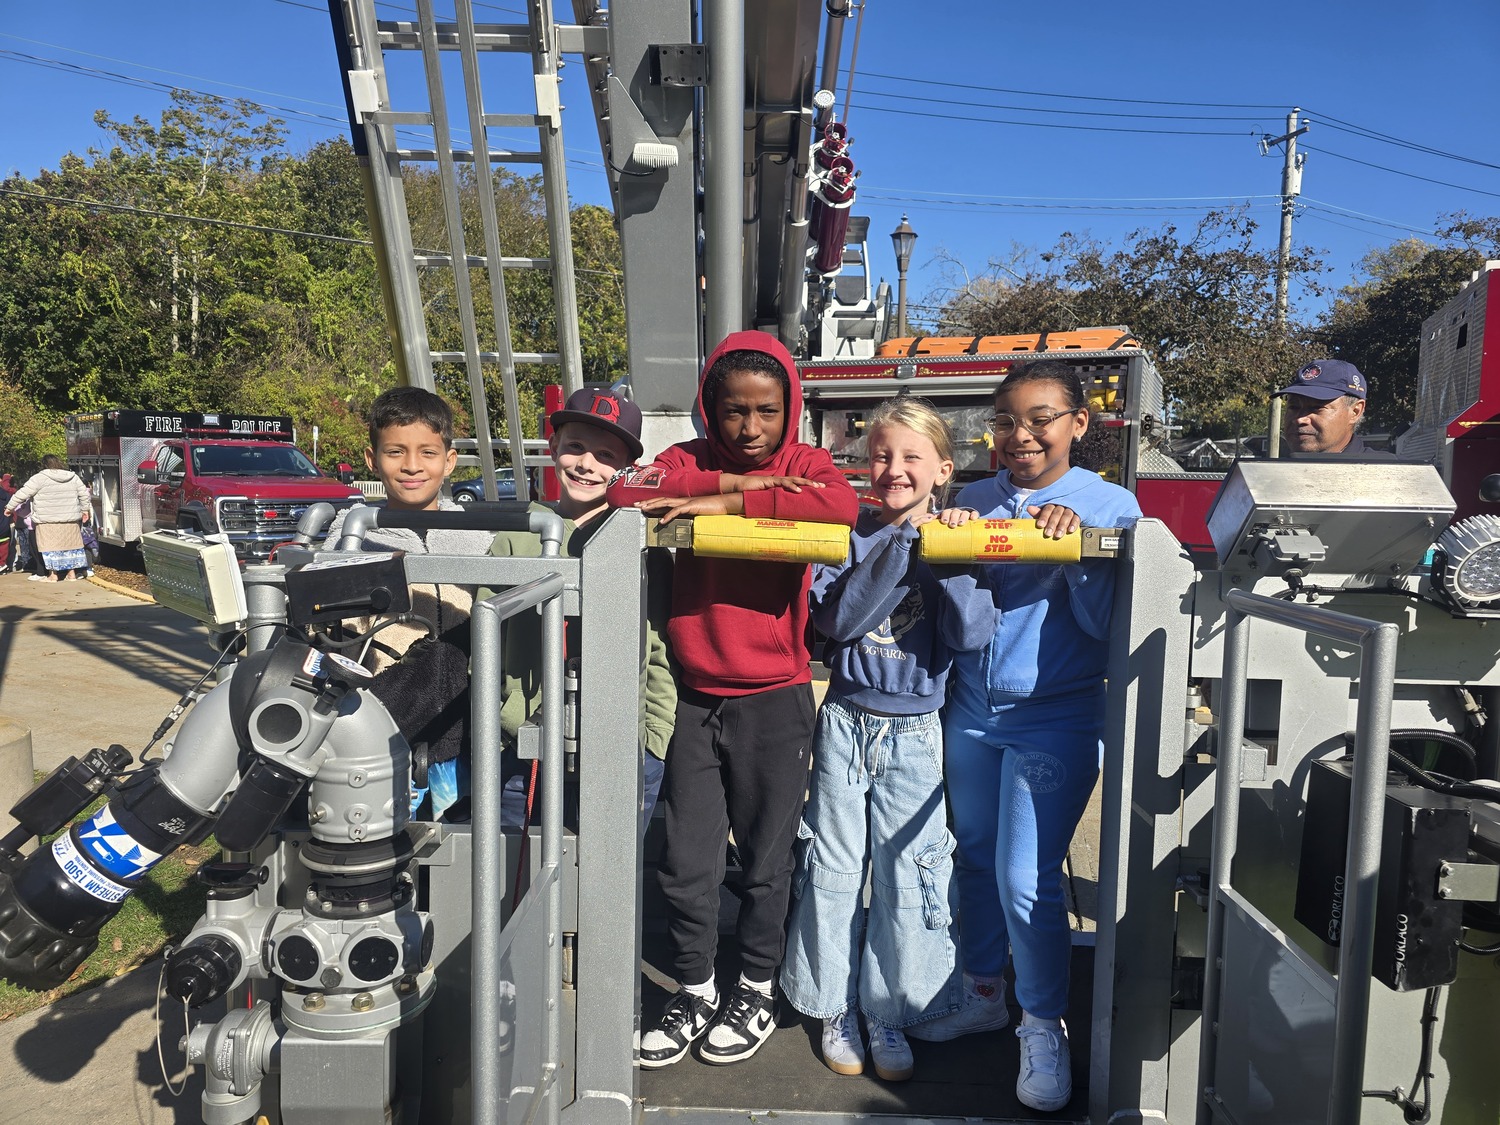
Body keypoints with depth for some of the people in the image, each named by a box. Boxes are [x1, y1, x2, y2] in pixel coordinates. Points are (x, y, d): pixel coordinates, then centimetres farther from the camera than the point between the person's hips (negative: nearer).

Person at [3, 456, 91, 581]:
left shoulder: (40, 478, -8)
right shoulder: (73, 477, 6)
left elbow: (22, 494, -5)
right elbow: (84, 493, 11)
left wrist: (10, 507, 7)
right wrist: (85, 510, 22)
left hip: (49, 521, -5)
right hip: (70, 520, 5)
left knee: (51, 546, 1)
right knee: (70, 545, 11)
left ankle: (53, 575, 3)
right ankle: (72, 573, 14)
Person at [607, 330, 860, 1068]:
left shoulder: (805, 465, -1)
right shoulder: (692, 461, 5)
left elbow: (841, 506, -25)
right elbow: (627, 489, -15)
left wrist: (727, 504, -24)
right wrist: (732, 480, -19)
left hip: (775, 700, -2)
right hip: (695, 698, 2)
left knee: (765, 861, 12)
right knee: (685, 863, 11)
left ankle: (756, 993, 34)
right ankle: (695, 993, 33)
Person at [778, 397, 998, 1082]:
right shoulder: (849, 536, -2)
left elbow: (974, 633, -15)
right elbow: (838, 619, -18)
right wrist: (902, 543, -21)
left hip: (913, 733, 0)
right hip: (845, 723, 1)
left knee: (906, 872, 5)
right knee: (833, 866, 9)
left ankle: (890, 1013, 26)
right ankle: (835, 1007, 28)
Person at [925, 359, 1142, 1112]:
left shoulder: (1111, 505, -4)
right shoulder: (976, 500, 5)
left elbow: (1104, 622, -9)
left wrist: (1074, 542, -21)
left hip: (1054, 720, -4)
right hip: (970, 710, 4)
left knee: (1026, 880, -3)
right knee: (975, 859, 16)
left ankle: (1043, 1026, 20)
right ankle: (983, 993, 37)